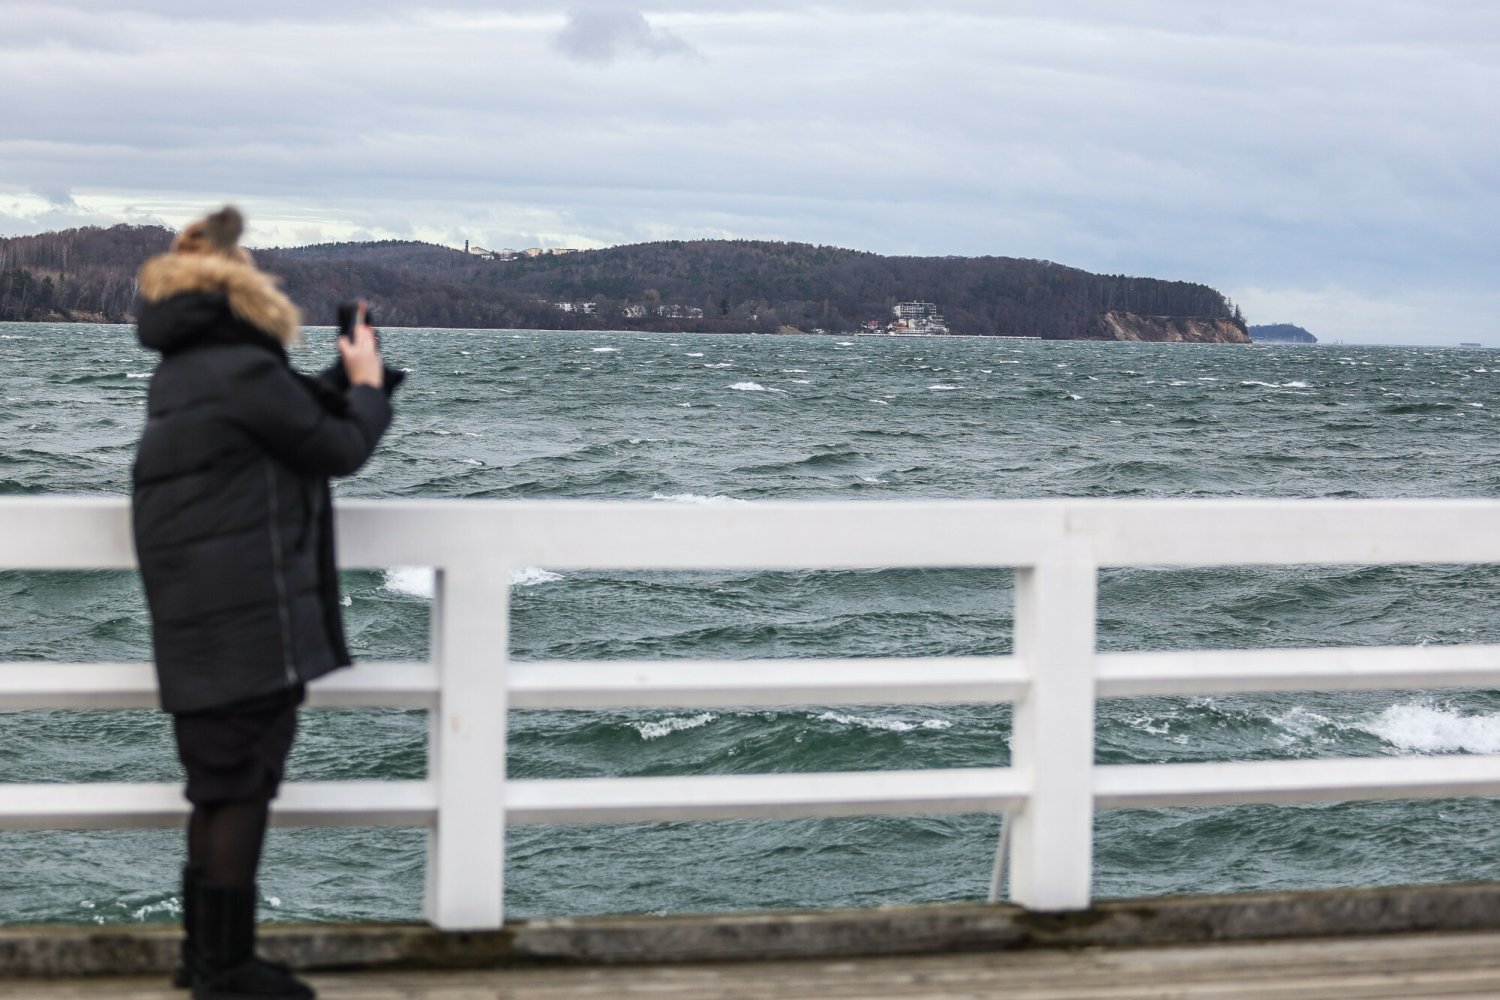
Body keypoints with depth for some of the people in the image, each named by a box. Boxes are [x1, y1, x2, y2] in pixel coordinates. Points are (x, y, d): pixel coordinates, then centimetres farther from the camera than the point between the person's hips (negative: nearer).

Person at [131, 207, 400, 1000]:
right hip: (248, 621, -10)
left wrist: (350, 379, 18)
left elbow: (304, 418, 22)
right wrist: (368, 384, 8)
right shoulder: (244, 370, -16)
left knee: (218, 786, 16)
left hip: (195, 623, 10)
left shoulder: (185, 372, 14)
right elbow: (340, 449, -7)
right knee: (240, 789, -3)